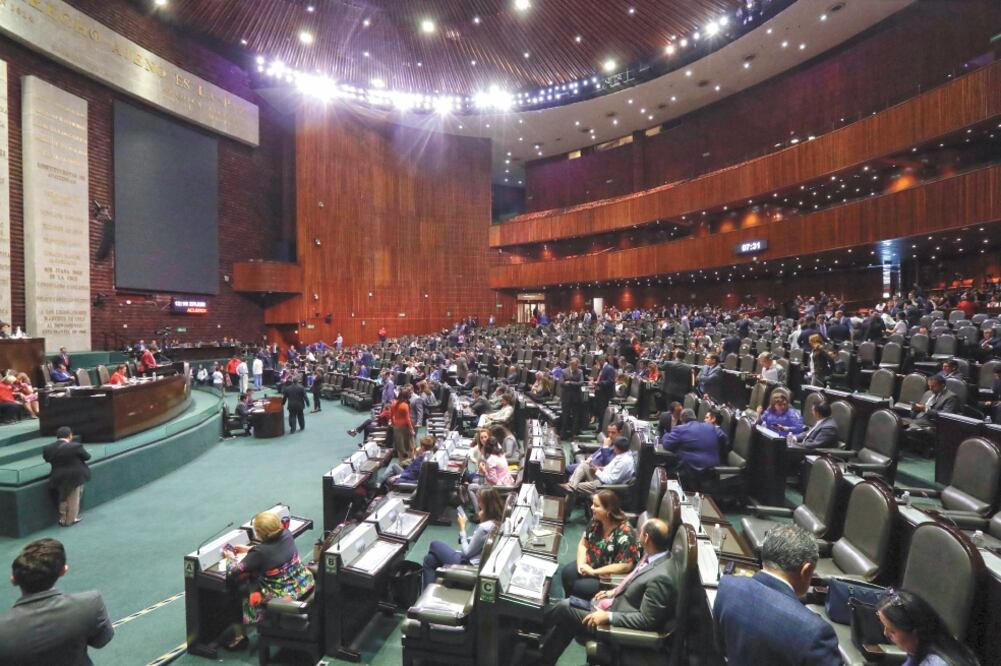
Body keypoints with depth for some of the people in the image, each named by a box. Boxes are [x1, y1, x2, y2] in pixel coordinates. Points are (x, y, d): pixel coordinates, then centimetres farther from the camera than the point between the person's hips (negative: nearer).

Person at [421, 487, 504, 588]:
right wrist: (481, 519, -2)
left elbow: (467, 552, -18)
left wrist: (462, 528, -10)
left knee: (434, 545, 10)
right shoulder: (498, 521, -3)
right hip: (475, 561, 9)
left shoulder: (484, 528, -30)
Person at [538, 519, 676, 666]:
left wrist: (608, 617, -24)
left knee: (564, 608, -5)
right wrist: (614, 592, 7)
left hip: (620, 623, -8)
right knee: (566, 612, 4)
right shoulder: (655, 555, -4)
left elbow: (646, 620, -24)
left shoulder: (660, 577, -31)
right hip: (618, 603, 8)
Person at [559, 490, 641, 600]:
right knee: (566, 572, -14)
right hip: (591, 565, 7)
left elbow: (625, 566, -25)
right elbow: (583, 544, 5)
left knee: (579, 587, -22)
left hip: (610, 577, -6)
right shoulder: (596, 521, -4)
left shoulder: (625, 533, -25)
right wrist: (581, 564, -15)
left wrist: (594, 572, -22)